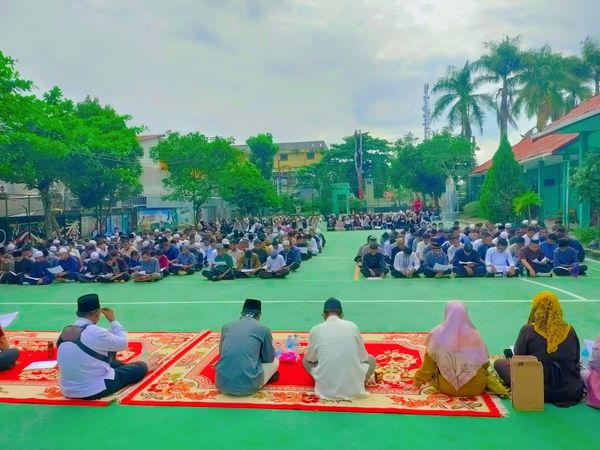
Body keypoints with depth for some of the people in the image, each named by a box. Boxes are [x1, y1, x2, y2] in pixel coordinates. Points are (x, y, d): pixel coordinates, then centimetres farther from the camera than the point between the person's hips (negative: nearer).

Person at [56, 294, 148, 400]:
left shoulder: (65, 331, 0)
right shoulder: (95, 332, -22)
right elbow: (122, 344, -8)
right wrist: (113, 321, 1)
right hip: (94, 391, -7)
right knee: (141, 367, 4)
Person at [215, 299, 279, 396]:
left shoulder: (226, 326, 12)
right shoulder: (263, 329, 2)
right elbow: (269, 358, 14)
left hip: (222, 384, 3)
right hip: (248, 386, -3)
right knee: (275, 362, 24)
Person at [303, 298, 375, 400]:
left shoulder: (316, 330, -1)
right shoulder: (353, 327, 1)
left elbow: (311, 358, 13)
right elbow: (363, 357, 11)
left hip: (325, 389, 0)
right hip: (353, 389, 0)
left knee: (305, 359, 26)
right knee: (371, 359, 27)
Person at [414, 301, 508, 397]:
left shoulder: (437, 335, -12)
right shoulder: (474, 334, -9)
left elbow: (428, 365, -3)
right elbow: (484, 363, 5)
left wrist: (419, 380, 15)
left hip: (446, 388, -3)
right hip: (475, 387, 3)